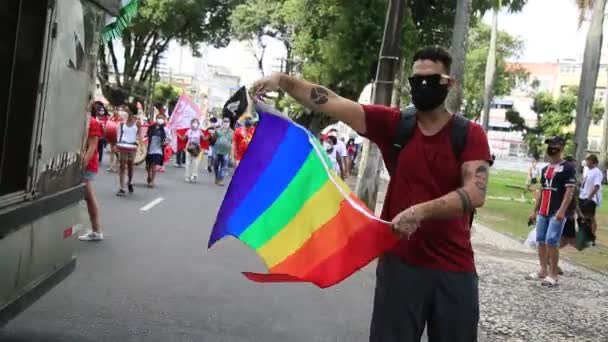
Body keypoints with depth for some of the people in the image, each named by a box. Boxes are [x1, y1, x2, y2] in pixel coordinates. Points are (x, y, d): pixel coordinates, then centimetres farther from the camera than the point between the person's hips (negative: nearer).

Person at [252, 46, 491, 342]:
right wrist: (283, 80, -20)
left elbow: (475, 194, -16)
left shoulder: (471, 135, -2)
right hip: (400, 262, 0)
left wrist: (421, 211, -29)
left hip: (454, 268, 0)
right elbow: (331, 103, -8)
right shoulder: (393, 124, 1)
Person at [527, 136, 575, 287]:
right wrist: (535, 210, 19)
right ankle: (543, 270, 19)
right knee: (540, 241, 9)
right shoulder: (545, 169, 17)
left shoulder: (567, 168, -7)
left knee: (552, 242, -10)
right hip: (543, 212, 8)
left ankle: (553, 275, -2)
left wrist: (562, 210, -22)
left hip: (557, 213, -8)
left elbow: (569, 191, -13)